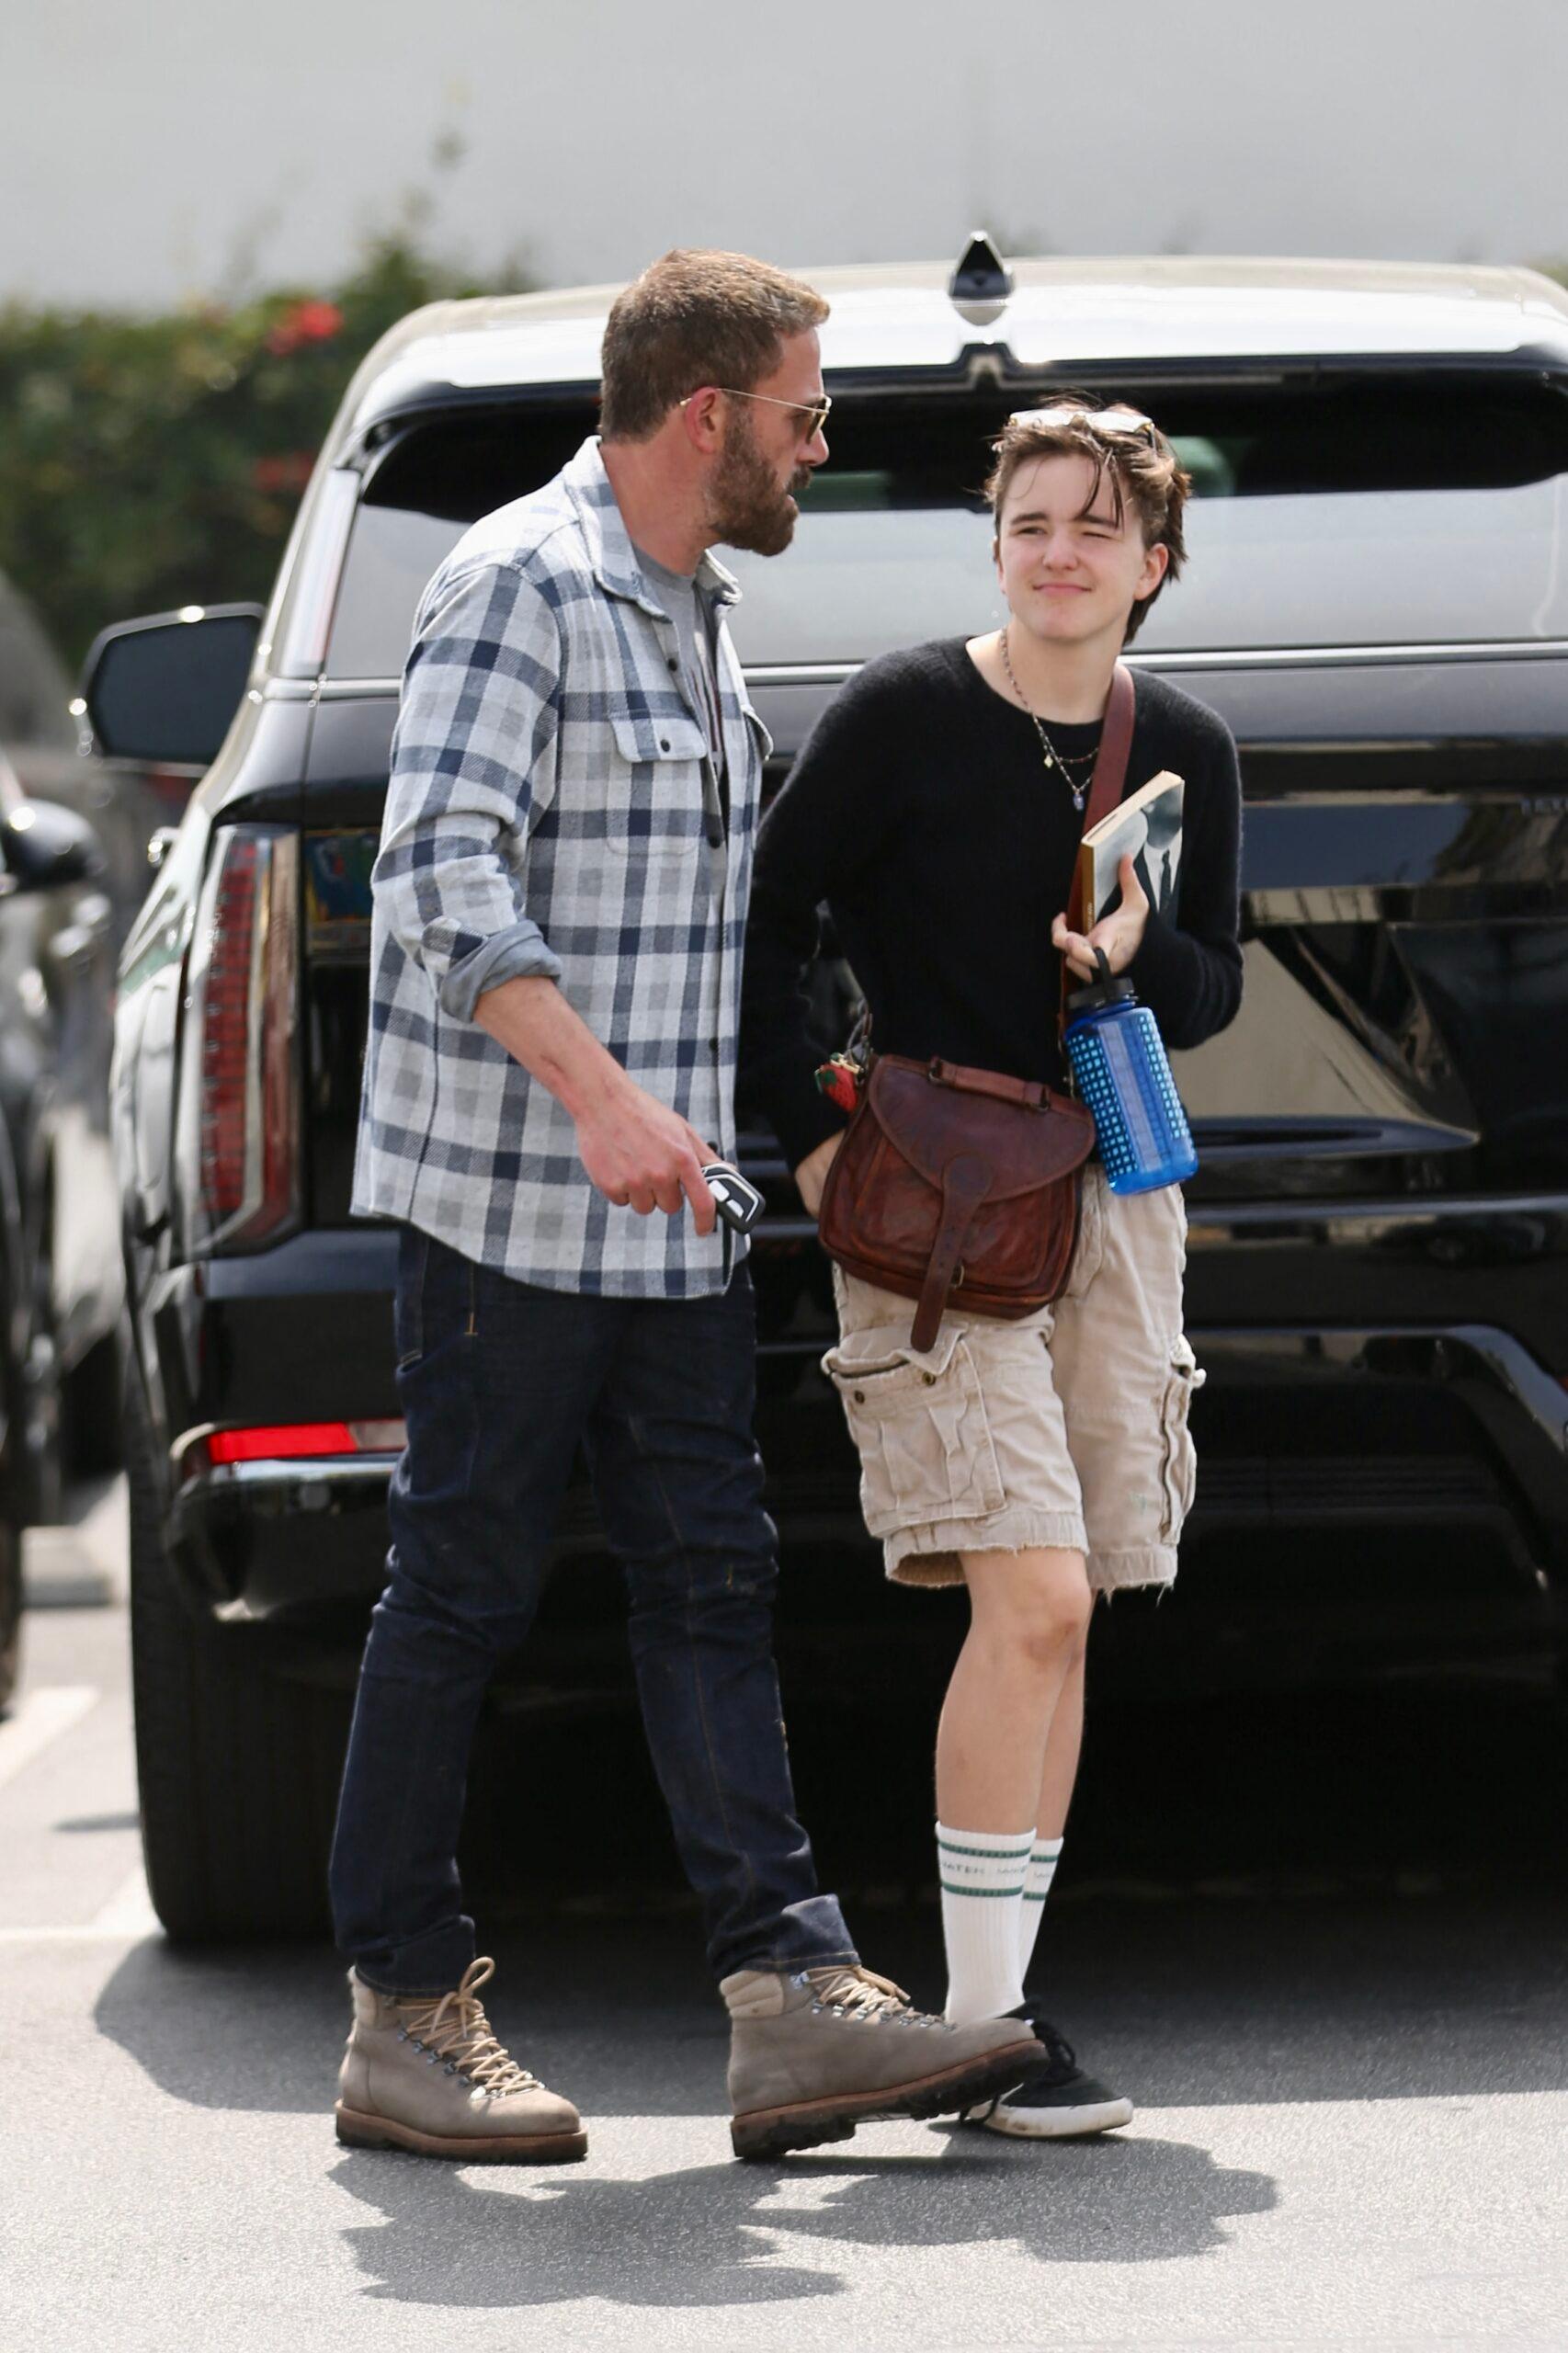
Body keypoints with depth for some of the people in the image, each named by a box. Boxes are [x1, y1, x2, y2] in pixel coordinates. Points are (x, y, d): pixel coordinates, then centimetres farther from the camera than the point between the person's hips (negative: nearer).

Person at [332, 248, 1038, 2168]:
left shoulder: (690, 608, 17)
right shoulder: (518, 587, -12)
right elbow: (440, 873, -22)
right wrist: (599, 1094, -31)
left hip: (662, 1214, 9)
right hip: (506, 1199, -9)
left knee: (709, 1578, 1)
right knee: (463, 1587, -2)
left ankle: (792, 2002, -4)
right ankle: (402, 2021, 5)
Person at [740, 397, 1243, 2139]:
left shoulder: (1183, 752, 9)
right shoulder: (903, 716, -5)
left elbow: (1211, 1000, 13)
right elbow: (762, 926, -1)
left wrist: (1140, 946, -8)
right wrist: (812, 1134, -8)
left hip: (1108, 1195, 5)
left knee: (1060, 1617, 6)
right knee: (1032, 1596, -16)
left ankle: (1004, 1991, 14)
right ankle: (983, 2024, -12)